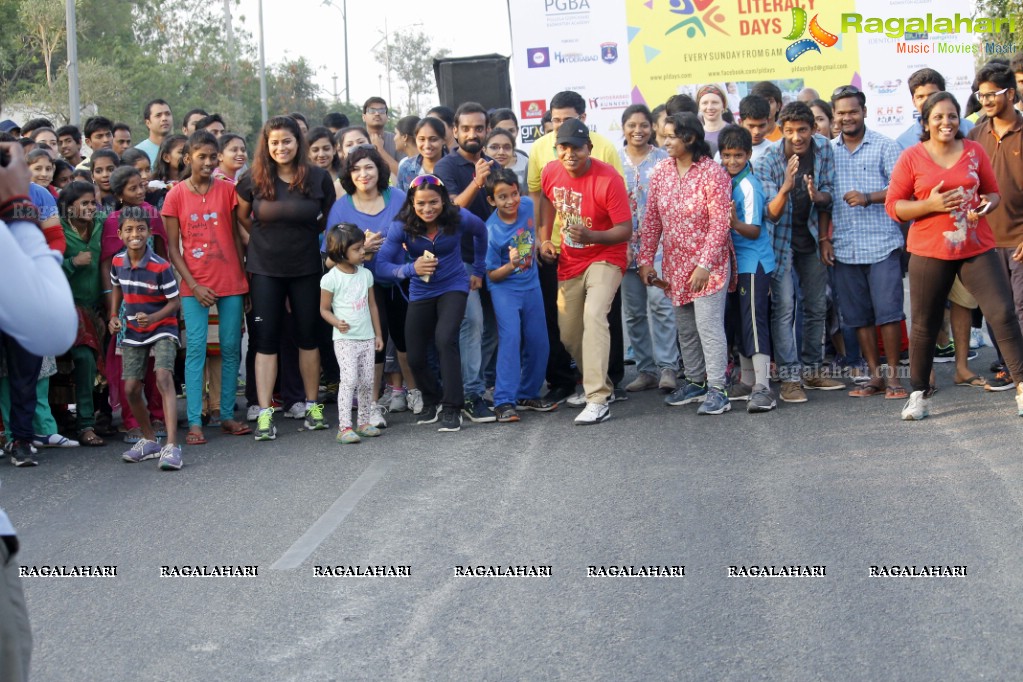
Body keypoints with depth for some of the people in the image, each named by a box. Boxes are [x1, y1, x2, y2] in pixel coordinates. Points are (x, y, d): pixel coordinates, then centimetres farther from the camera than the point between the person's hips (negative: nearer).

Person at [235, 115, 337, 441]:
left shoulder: (319, 178, -4)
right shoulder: (253, 180, -5)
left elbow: (328, 220, 9)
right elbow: (241, 217, 10)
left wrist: (303, 237, 5)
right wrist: (265, 239, 5)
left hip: (306, 269, 1)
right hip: (264, 270, -1)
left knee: (308, 336, 9)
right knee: (266, 340, -1)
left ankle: (312, 405, 22)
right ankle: (264, 413, -1)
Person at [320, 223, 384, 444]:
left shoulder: (366, 274, 8)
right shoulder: (331, 279, -8)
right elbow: (324, 309, -2)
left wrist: (378, 334, 16)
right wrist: (337, 323, -21)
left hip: (367, 338, 6)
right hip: (345, 338, -5)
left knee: (367, 381, 6)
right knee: (349, 379, -15)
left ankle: (363, 422, 19)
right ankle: (344, 427, -14)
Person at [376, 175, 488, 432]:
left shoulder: (458, 218, -16)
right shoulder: (402, 226, -18)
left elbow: (481, 232, 7)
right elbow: (382, 266, -21)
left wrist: (478, 270, 12)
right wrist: (411, 269, -37)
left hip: (453, 287, -2)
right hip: (421, 293, 2)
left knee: (445, 339, -26)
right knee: (415, 358, 0)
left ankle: (452, 408, -14)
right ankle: (431, 401, 32)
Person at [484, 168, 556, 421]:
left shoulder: (527, 206, -9)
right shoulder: (491, 231, -21)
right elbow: (493, 275, -16)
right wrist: (512, 265, -30)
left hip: (531, 285, 6)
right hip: (505, 289, -6)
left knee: (538, 342, 8)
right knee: (510, 337, -19)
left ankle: (528, 394, 25)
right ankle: (504, 402, -18)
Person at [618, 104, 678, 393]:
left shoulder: (664, 160, 3)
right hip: (626, 245, 3)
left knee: (659, 301, -16)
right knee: (634, 310, 5)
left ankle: (667, 366, -12)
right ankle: (646, 369, 13)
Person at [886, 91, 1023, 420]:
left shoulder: (975, 151, 5)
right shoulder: (911, 157, -2)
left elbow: (993, 192, 15)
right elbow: (893, 205, -1)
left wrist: (987, 204, -8)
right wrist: (930, 204, -16)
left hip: (977, 248, 1)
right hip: (929, 252, -1)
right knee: (924, 325, 4)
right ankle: (919, 393, 21)